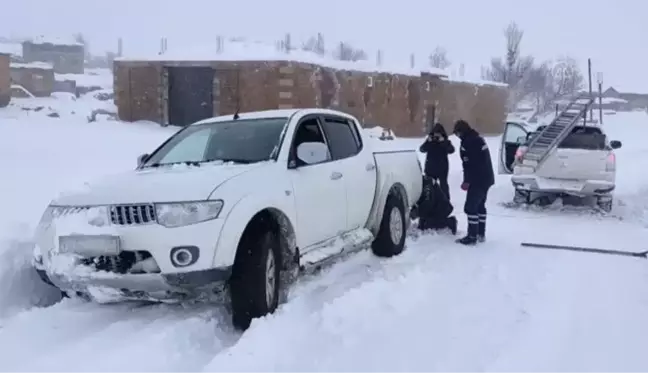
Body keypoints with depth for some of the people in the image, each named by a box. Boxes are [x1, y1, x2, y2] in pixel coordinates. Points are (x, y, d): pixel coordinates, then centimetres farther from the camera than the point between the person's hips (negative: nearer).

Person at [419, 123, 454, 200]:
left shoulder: (446, 141, 0)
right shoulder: (429, 140, 4)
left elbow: (451, 150, -17)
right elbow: (422, 149, -9)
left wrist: (443, 142, -26)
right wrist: (428, 142, -23)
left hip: (442, 168, -2)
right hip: (430, 167, 2)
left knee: (443, 184, -4)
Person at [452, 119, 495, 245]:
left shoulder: (468, 142, -17)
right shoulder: (477, 138, 16)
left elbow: (469, 163, -21)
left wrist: (467, 181, -15)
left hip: (478, 180, -11)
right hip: (486, 178, 11)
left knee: (470, 207, -8)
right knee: (480, 205, 18)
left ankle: (472, 236, -7)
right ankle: (481, 234, 24)